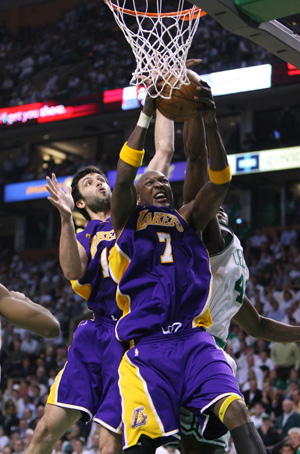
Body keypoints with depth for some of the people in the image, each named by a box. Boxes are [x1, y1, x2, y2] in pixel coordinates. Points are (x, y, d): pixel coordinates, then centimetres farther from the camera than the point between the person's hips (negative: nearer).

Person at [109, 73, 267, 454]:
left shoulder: (189, 220, 22)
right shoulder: (127, 221, 17)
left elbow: (220, 181, 7)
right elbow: (123, 178, -2)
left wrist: (209, 122, -6)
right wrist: (146, 115, -6)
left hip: (194, 341, 2)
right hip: (146, 347, -2)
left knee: (236, 412, -20)